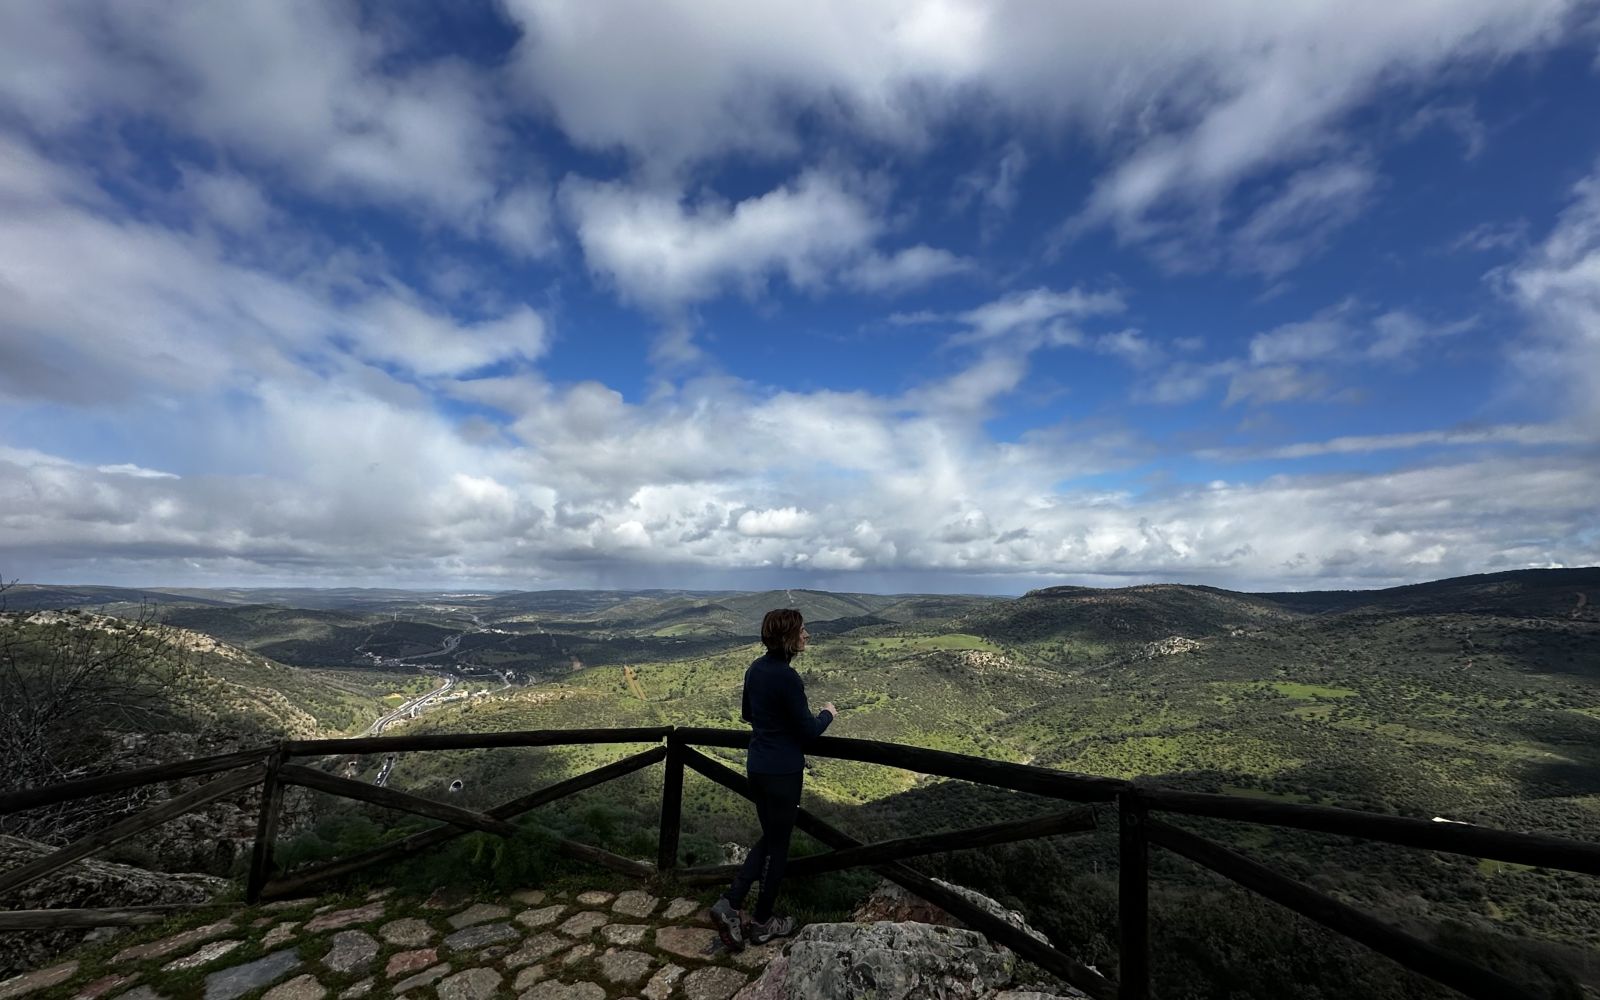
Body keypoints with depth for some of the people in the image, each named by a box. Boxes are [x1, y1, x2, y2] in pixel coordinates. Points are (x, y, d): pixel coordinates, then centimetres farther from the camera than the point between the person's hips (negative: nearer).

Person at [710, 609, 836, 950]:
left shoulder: (756, 669, 1)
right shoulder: (787, 677, -24)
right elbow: (808, 730, -17)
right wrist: (827, 714, 1)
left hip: (757, 767, 8)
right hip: (783, 772, -8)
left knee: (768, 838, 23)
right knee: (778, 845, 11)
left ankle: (730, 904, 17)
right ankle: (762, 923, 28)